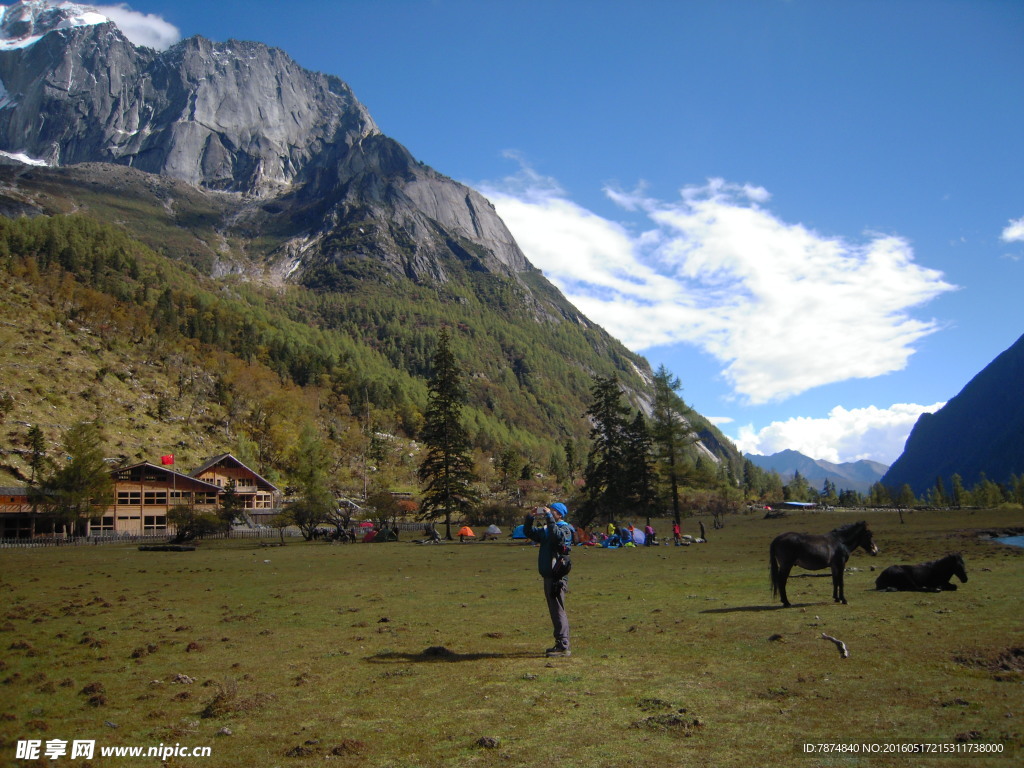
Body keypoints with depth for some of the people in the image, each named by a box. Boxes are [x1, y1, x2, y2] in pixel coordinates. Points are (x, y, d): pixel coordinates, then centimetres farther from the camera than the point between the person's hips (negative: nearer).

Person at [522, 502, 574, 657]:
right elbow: (529, 532, 22)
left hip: (557, 576, -9)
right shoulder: (546, 529, 18)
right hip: (548, 575, 9)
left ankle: (563, 647, -7)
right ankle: (560, 644, 21)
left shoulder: (565, 529, -8)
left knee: (558, 611, -9)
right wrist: (530, 518, 6)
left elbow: (557, 536, -30)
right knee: (555, 611, 13)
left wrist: (549, 518, -25)